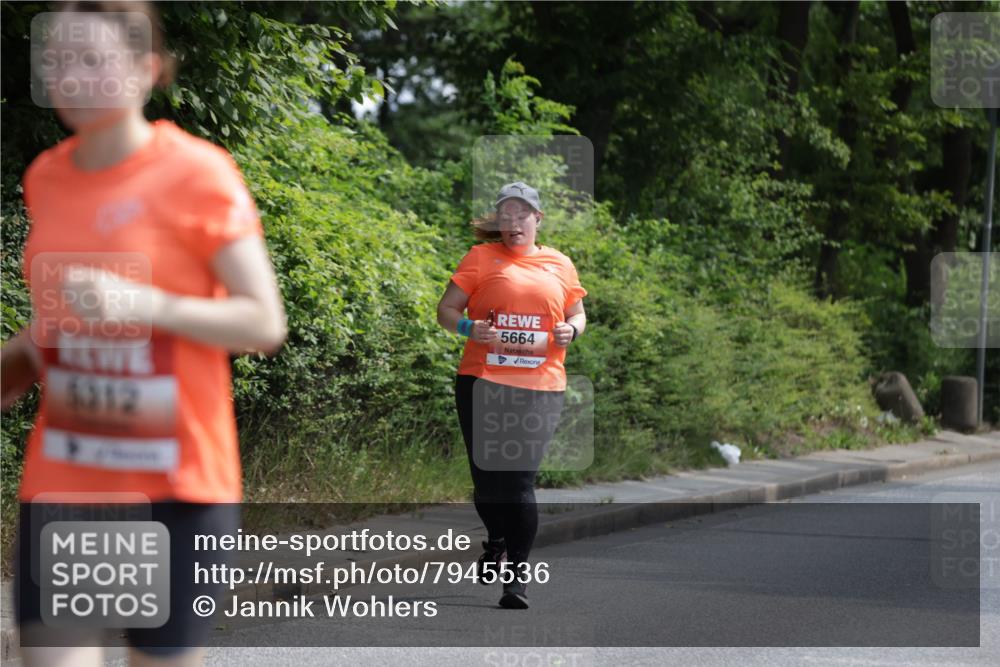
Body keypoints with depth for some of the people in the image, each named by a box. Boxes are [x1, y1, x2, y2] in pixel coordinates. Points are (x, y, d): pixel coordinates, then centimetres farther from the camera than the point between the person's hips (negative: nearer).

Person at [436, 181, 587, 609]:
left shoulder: (560, 265, 14)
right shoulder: (481, 257, 7)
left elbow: (577, 314, 24)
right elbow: (446, 309, 7)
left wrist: (571, 330, 1)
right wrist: (468, 327, -14)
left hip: (541, 386, 0)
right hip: (483, 382, 0)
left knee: (520, 479, -9)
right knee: (486, 476, 6)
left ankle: (518, 571, -1)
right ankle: (496, 543, 35)